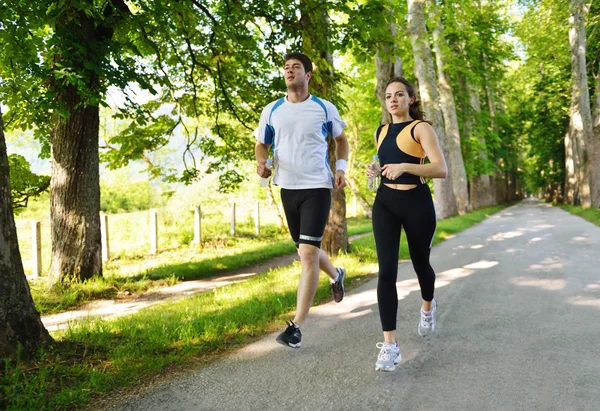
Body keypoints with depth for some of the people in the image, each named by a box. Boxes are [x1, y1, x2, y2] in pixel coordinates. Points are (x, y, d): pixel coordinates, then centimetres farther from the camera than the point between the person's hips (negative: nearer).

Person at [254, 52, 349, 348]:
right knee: (306, 250, 17)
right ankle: (336, 275, 50)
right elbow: (262, 144, 11)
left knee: (308, 253, -14)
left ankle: (297, 326, -9)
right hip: (287, 188, 4)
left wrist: (341, 167, -2)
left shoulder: (325, 108, 1)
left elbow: (341, 138, 14)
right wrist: (261, 161, -13)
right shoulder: (272, 110, 5)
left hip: (317, 187, -4)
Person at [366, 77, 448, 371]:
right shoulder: (381, 132, 11)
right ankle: (390, 344, -12)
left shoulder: (420, 128, -6)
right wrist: (375, 170, 5)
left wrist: (405, 166, -30)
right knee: (386, 270, -11)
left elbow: (442, 170, -17)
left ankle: (428, 306, 50)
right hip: (385, 203, 4)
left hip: (417, 203, -3)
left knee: (420, 263, 15)